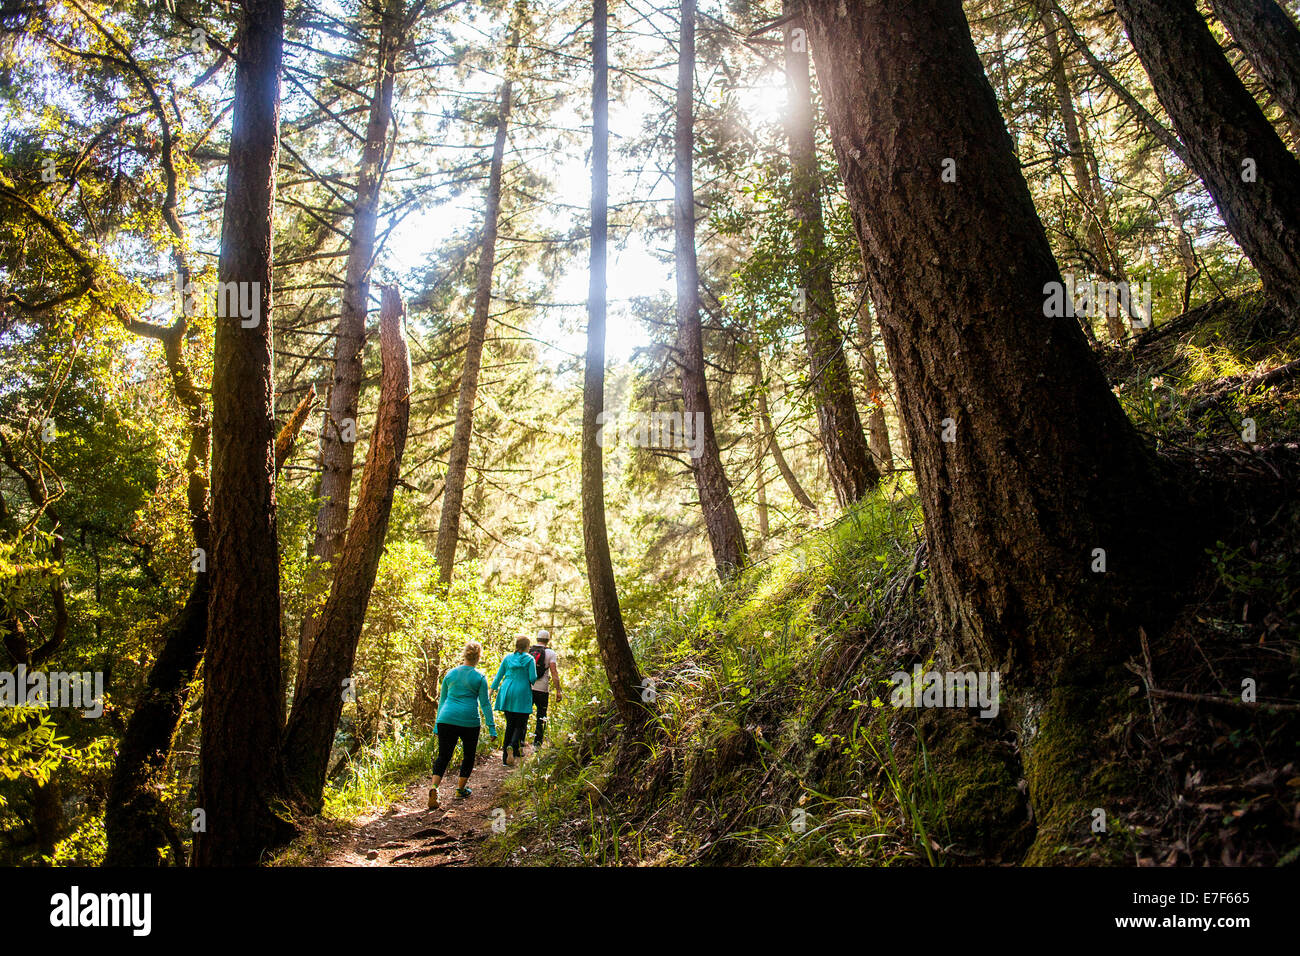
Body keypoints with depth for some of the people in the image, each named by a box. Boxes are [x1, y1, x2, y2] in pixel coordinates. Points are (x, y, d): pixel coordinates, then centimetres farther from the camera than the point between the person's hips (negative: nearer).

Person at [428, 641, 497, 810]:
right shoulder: (479, 677, -1)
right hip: (469, 720, -2)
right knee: (468, 755, 17)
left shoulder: (450, 673, 9)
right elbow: (485, 703, -2)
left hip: (447, 719, 2)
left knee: (443, 756, 4)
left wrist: (438, 725, 21)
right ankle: (461, 789, 25)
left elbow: (442, 699, 14)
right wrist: (492, 727, 1)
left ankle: (434, 787, -18)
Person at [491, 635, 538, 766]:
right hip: (522, 695, -4)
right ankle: (512, 747, -25)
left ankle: (506, 758, 9)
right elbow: (533, 678, -8)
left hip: (507, 693, 4)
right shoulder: (529, 659, -2)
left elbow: (498, 676, 10)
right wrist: (532, 683, 15)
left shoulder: (507, 658, 9)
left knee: (509, 724, 11)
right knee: (520, 725, 3)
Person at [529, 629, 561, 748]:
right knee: (541, 716, 6)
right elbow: (554, 673, -8)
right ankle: (537, 742, 5)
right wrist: (558, 691, -5)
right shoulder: (550, 653, -2)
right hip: (542, 689, -3)